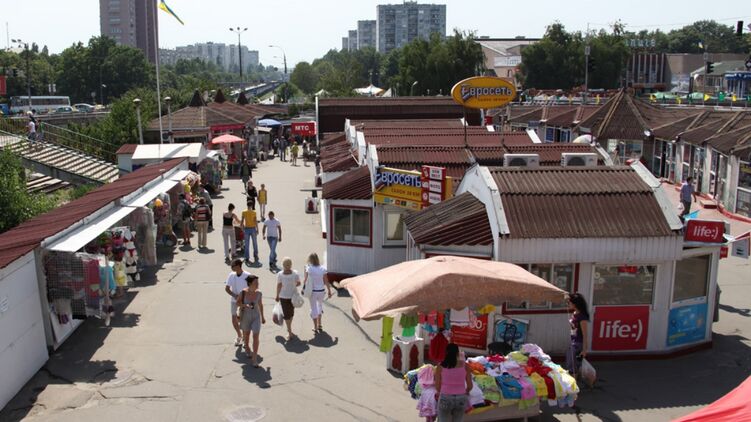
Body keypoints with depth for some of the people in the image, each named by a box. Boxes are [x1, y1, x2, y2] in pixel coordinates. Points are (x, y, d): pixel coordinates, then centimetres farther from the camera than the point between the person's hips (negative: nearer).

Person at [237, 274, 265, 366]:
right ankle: (247, 348, 53)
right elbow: (238, 303, -6)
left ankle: (254, 358, 0)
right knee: (246, 334, 22)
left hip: (256, 317, 0)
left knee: (256, 337, -8)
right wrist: (245, 305, -27)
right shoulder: (243, 292, -19)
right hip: (246, 317, 0)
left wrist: (262, 316, 12)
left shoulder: (258, 293, -13)